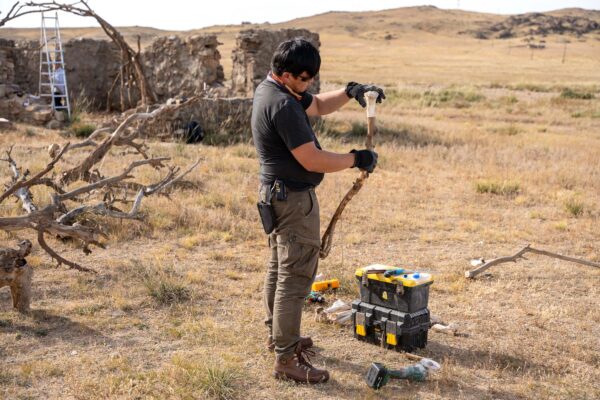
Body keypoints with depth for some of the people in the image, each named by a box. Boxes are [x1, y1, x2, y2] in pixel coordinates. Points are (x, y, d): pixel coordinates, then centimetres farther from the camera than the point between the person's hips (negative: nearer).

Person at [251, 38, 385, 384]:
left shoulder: (270, 89, 6)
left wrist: (349, 92, 1)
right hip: (294, 199, -11)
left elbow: (318, 105, 19)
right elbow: (313, 160, -25)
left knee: (279, 269, 21)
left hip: (276, 194, 11)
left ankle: (278, 336, 36)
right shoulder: (282, 105, -26)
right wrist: (356, 159, -12)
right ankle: (287, 360, 0)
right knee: (295, 277, -6)